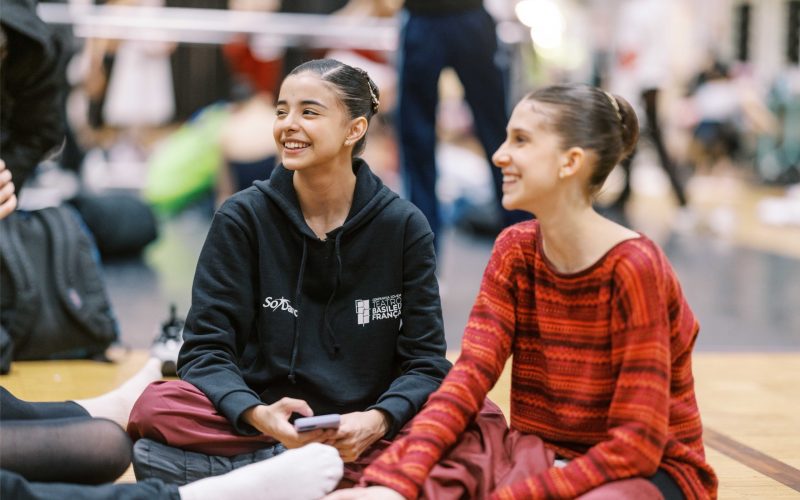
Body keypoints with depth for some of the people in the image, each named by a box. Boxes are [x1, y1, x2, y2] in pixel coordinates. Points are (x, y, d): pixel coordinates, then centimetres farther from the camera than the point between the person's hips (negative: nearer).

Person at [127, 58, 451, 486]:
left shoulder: (404, 226, 1)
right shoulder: (242, 218, 0)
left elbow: (425, 361, -1)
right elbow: (205, 350, -5)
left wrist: (378, 420, -22)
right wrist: (257, 415, -26)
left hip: (364, 436, 0)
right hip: (259, 429, 0)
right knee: (157, 408, -29)